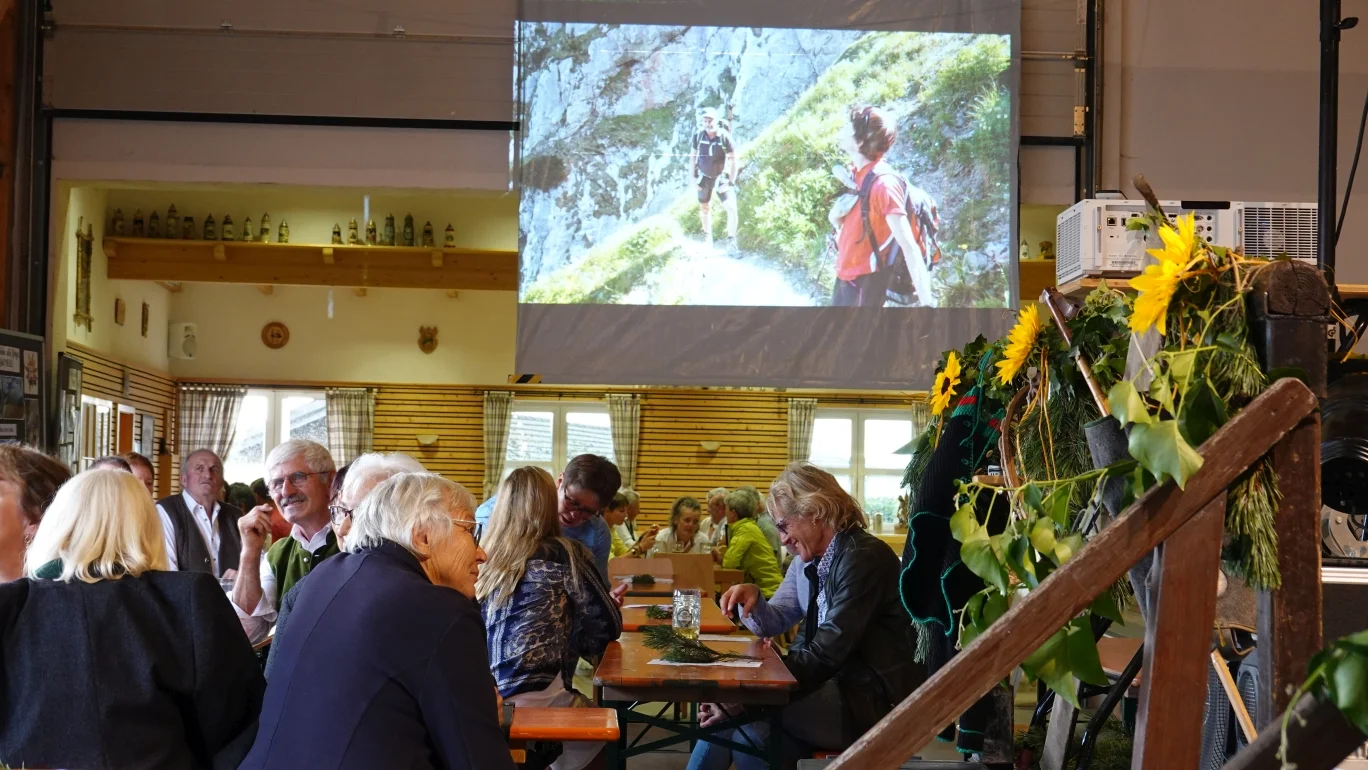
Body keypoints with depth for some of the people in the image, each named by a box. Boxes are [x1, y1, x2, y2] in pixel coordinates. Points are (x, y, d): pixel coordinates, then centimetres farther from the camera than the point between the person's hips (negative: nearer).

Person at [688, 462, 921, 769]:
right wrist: (752, 599, -8)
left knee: (748, 712, -23)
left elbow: (827, 653, -23)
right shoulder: (807, 561, 13)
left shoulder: (862, 558, -18)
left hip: (871, 699, -9)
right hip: (833, 683, 9)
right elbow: (772, 624, 17)